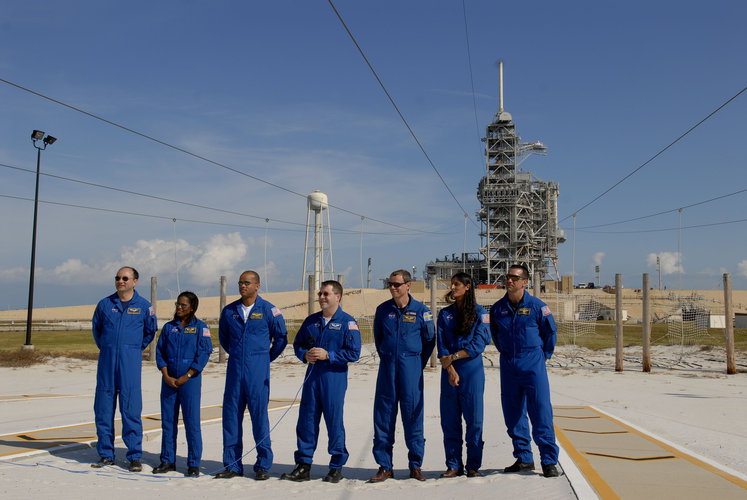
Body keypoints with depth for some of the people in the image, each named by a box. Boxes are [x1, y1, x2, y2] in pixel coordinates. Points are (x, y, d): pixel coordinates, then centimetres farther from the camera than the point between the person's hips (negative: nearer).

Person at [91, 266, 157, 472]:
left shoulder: (144, 306, 2)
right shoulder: (105, 304, 7)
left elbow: (150, 331, 16)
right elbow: (96, 328, 22)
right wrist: (106, 348, 16)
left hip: (130, 362, -3)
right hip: (106, 361, 3)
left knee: (131, 409, -4)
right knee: (103, 408, 6)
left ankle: (135, 456, 4)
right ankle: (106, 455, 17)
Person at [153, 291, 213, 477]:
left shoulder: (200, 327, 0)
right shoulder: (168, 327, 11)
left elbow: (203, 354, -6)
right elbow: (160, 352, 8)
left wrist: (186, 377, -11)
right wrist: (166, 376, -5)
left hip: (190, 379, -4)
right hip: (169, 380, 4)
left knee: (192, 421, -3)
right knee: (168, 420, 8)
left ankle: (194, 464, 5)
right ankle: (168, 461, 21)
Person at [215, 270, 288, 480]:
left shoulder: (268, 310, -3)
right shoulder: (229, 311, 8)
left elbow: (281, 338, 5)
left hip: (258, 370, -4)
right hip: (234, 369, 4)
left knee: (259, 414, -2)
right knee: (231, 414, 4)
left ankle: (263, 466, 8)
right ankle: (232, 465, 15)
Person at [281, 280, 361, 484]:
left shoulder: (347, 322, -4)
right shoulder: (311, 320, 12)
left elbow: (354, 353, -9)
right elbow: (297, 343, 19)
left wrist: (328, 355, -16)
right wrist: (305, 354, -2)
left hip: (334, 380, -5)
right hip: (312, 377, 5)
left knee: (334, 423, 2)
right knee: (306, 421, 6)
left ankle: (336, 467, 17)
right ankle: (303, 466, 15)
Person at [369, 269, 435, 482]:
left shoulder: (421, 311, -2)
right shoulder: (383, 310, 4)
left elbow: (429, 340, 7)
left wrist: (419, 364, 9)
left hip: (411, 366, -2)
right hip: (387, 367, 2)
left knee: (413, 413, 1)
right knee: (383, 414, 1)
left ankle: (415, 465, 14)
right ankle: (384, 466, 11)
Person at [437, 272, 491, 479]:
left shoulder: (480, 313, 2)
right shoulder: (445, 314, 10)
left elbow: (479, 344, -6)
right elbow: (441, 346, 3)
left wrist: (453, 356, -10)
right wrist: (450, 369, -10)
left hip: (472, 371, -3)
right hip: (449, 371, 3)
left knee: (474, 419, 0)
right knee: (449, 420, 4)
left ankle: (473, 466, 11)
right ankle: (453, 465, 14)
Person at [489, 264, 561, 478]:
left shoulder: (537, 306, -5)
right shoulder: (498, 308, 4)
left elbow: (550, 331, 8)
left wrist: (545, 354, 9)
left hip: (533, 365, -4)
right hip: (508, 365, 4)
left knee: (541, 411, -7)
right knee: (513, 414, 7)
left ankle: (549, 460, 0)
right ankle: (523, 459, 19)